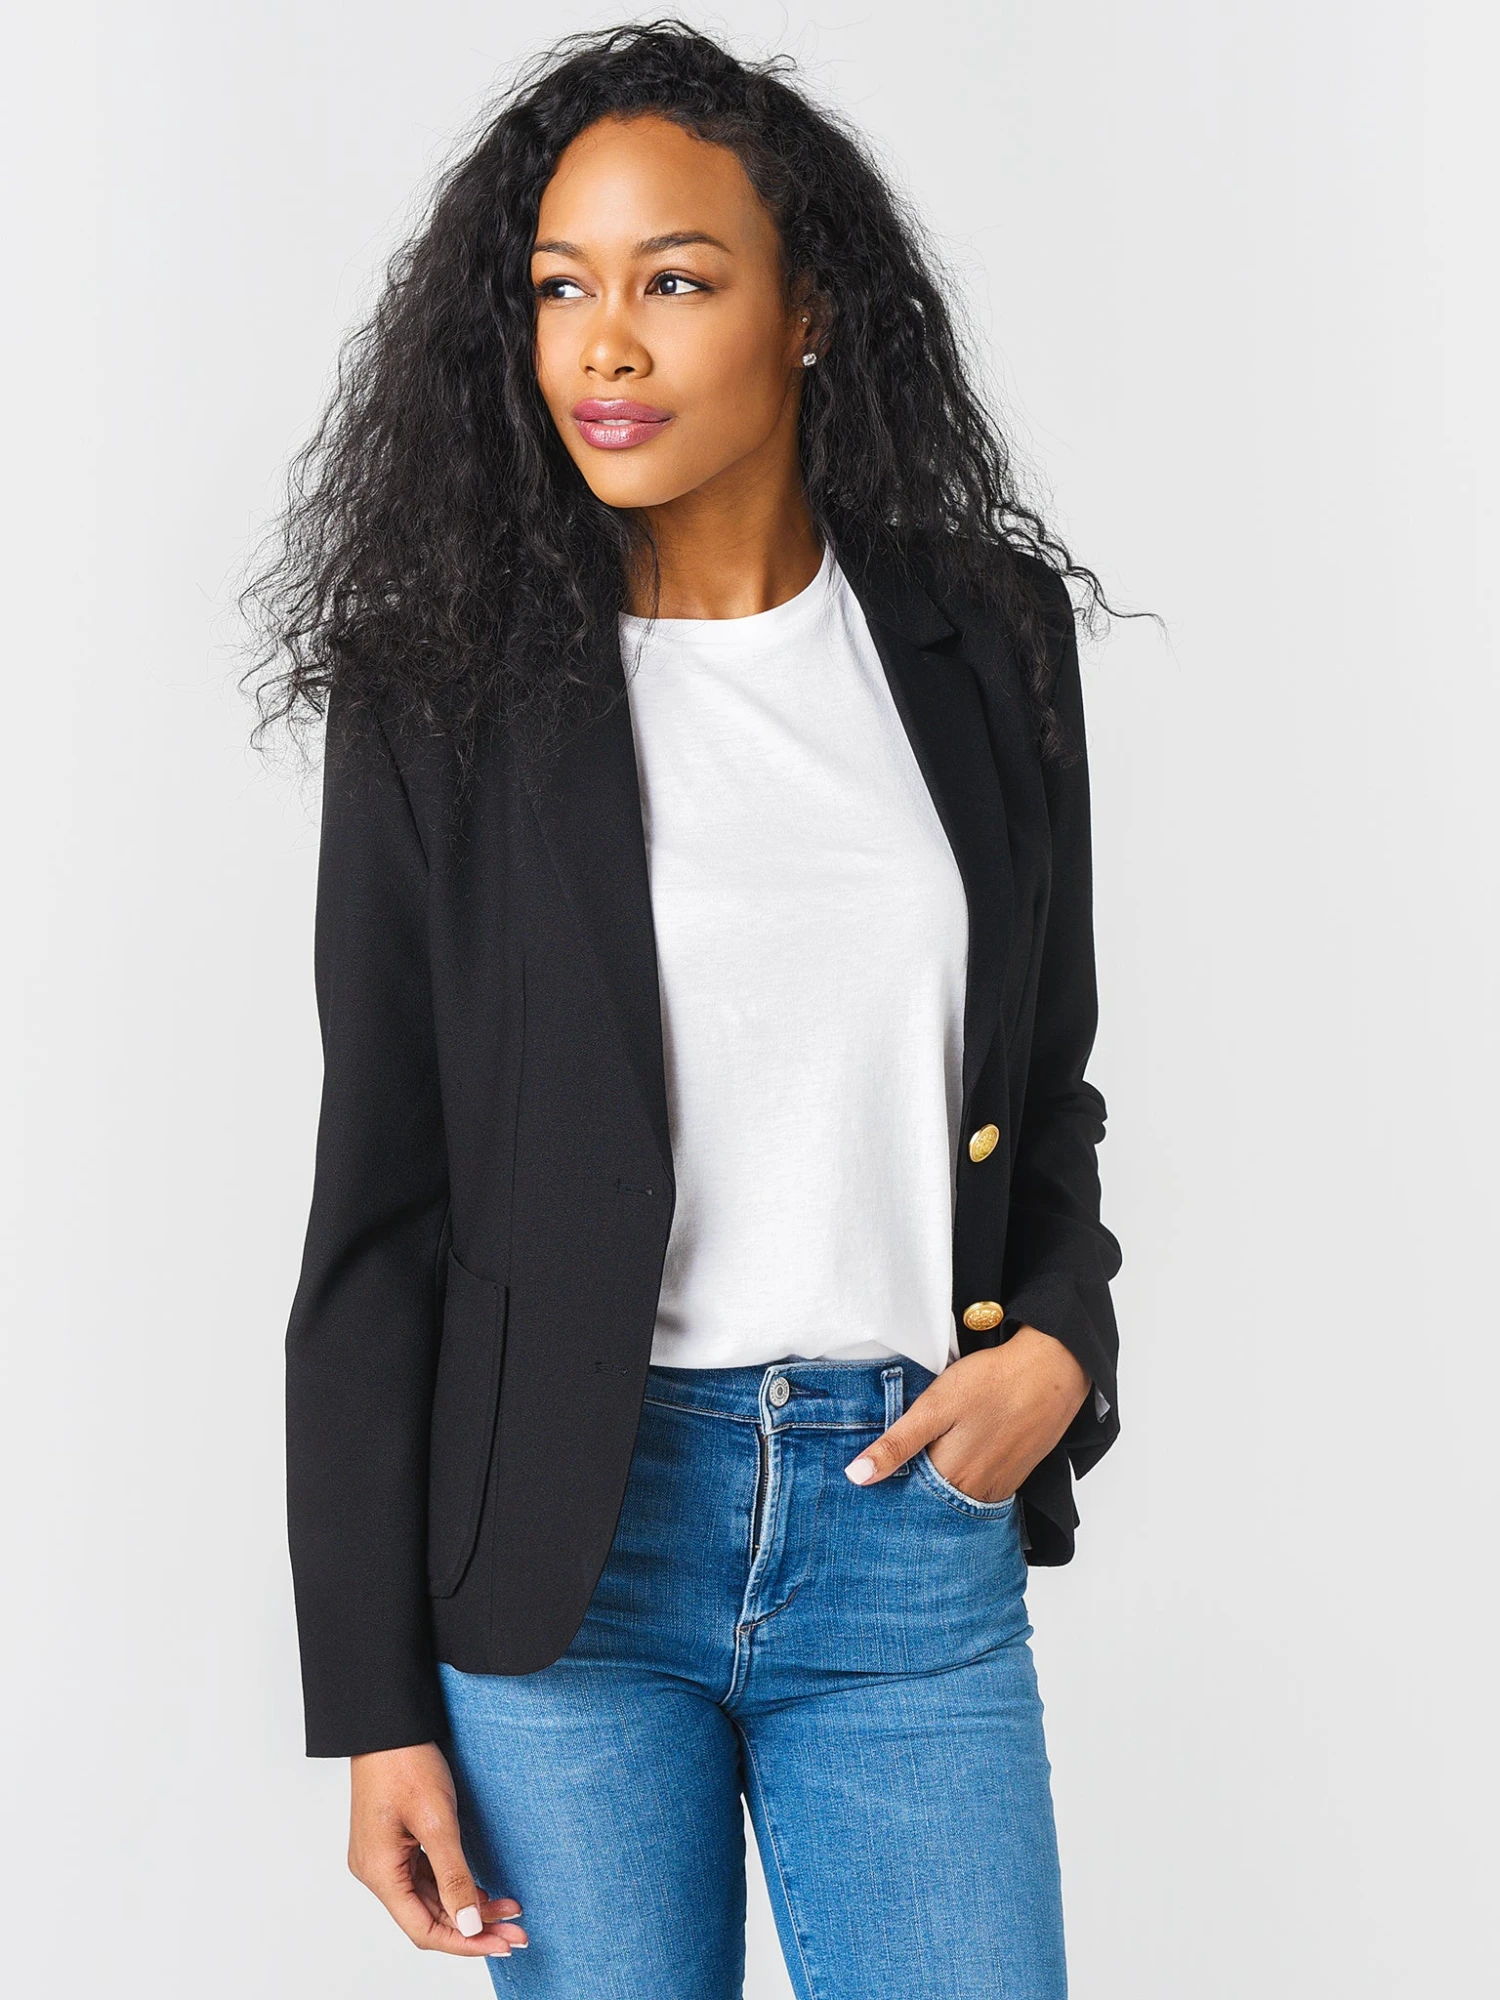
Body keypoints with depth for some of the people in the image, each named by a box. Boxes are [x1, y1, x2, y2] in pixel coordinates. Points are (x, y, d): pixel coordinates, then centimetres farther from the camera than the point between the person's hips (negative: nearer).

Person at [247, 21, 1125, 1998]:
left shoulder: (982, 639, 5)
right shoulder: (444, 687, -3)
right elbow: (380, 1205, -1)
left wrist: (1061, 1340, -4)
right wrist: (375, 1702, -3)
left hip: (913, 1518, 2)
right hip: (566, 1528, -2)